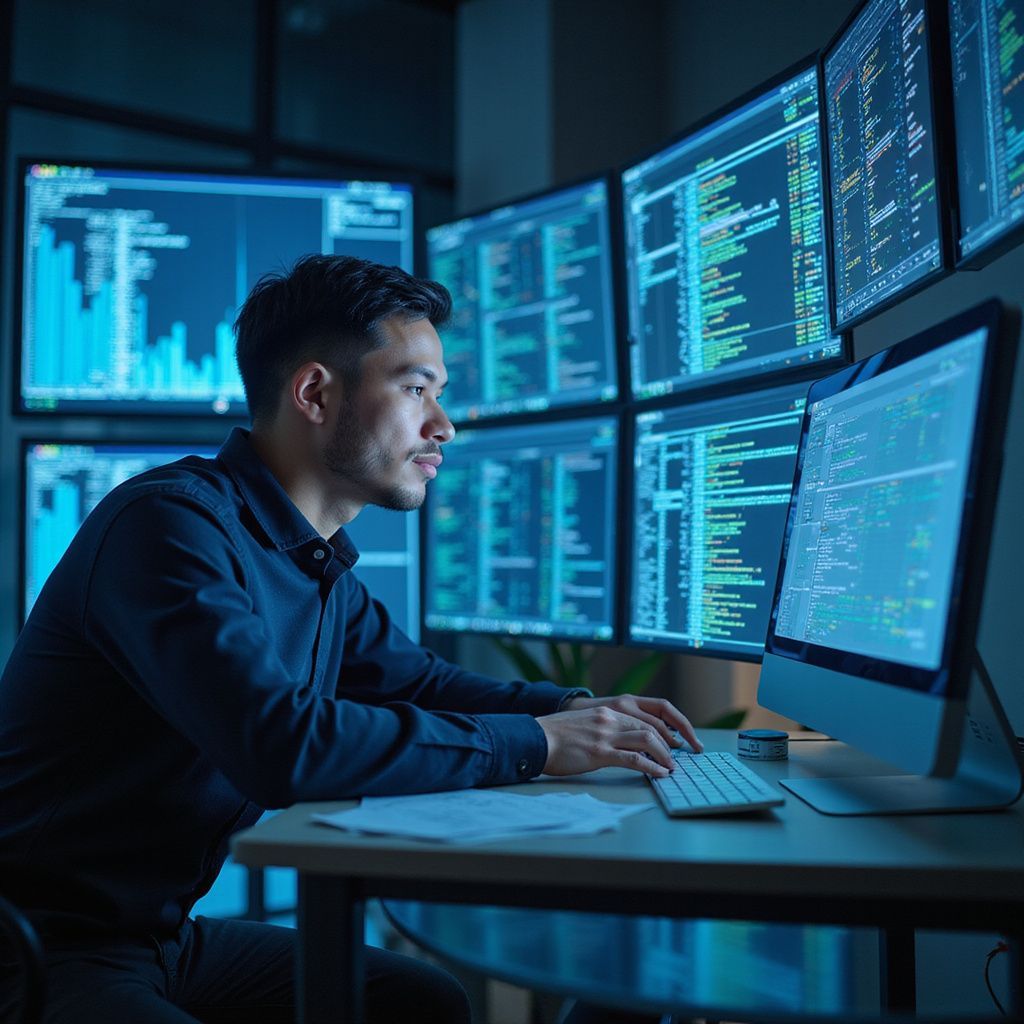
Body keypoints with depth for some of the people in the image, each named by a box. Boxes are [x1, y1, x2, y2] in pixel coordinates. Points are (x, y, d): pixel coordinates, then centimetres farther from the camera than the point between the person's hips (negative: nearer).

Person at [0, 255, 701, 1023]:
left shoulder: (318, 563, 7)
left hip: (168, 933, 9)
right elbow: (281, 741, -33)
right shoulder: (170, 525, -22)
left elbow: (416, 679, 20)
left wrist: (571, 708, 2)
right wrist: (533, 744, -23)